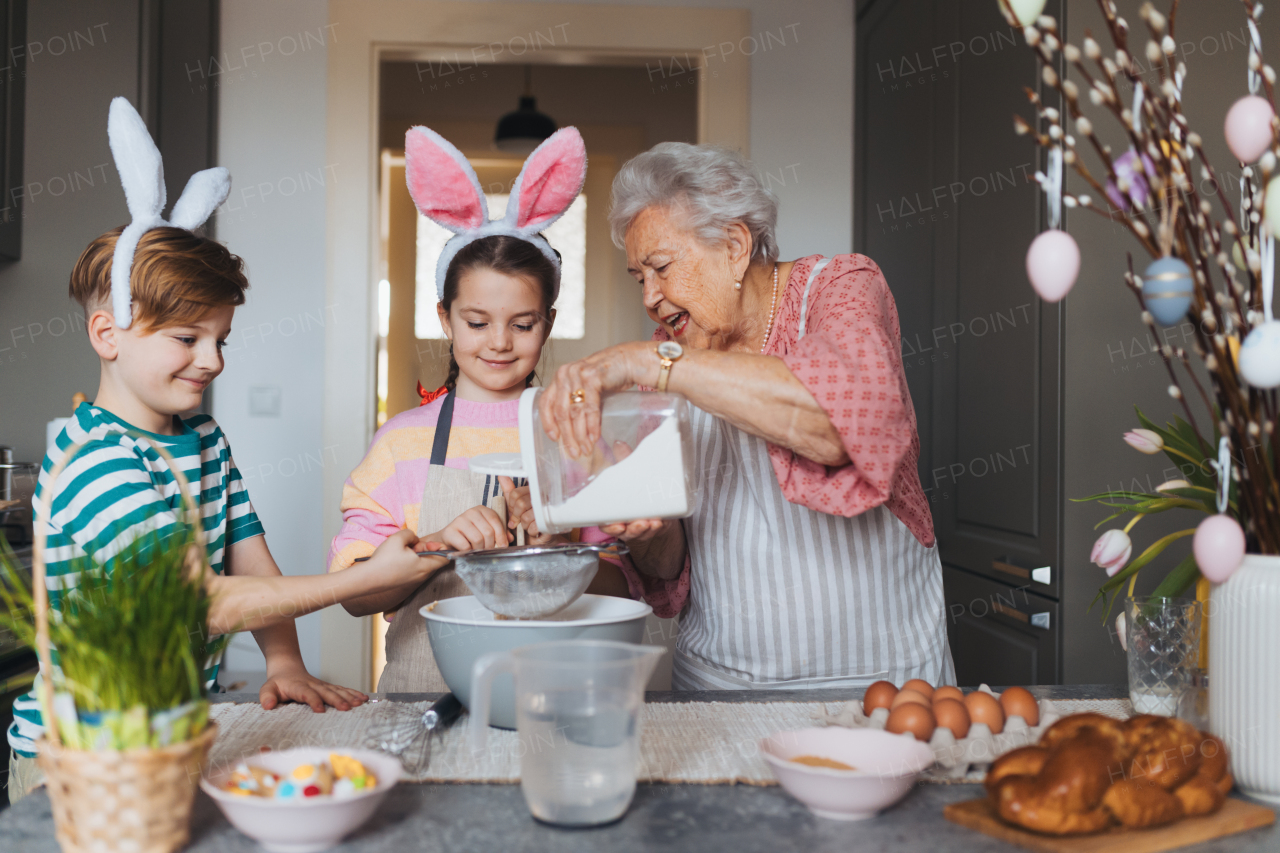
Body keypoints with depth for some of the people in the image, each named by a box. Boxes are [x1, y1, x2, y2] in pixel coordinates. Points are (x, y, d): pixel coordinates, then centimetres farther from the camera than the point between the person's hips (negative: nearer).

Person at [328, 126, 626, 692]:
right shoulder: (404, 439, 5)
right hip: (424, 697, 0)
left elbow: (619, 592, 3)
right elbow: (354, 594, 0)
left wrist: (559, 552, -14)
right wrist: (436, 545, -15)